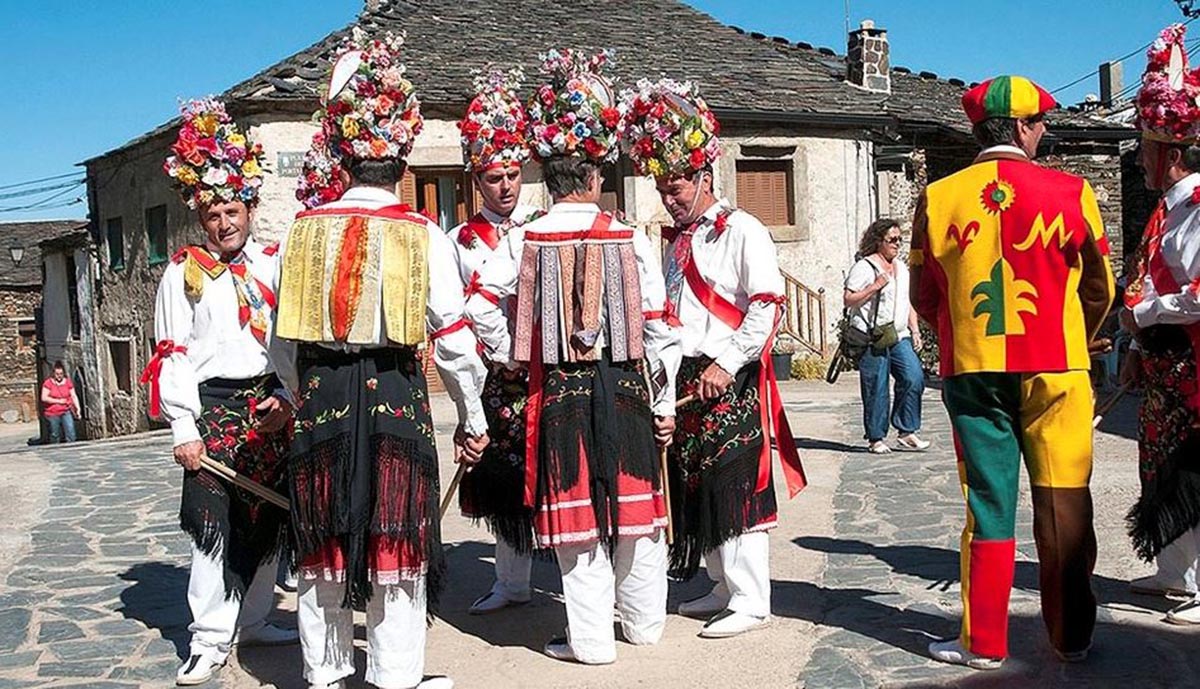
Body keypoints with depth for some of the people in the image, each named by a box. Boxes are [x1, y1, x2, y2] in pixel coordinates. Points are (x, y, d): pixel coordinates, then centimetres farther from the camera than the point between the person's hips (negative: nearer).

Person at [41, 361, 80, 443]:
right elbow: (44, 398, -11)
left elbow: (74, 396, 2)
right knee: (55, 435, 8)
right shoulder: (48, 383, -5)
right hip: (53, 413, -1)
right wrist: (58, 401, -12)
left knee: (70, 432, -13)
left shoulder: (68, 382, 4)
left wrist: (78, 408, -11)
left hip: (66, 412, 1)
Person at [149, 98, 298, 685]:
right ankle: (209, 640, 1)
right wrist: (183, 428, -10)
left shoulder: (271, 266, 9)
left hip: (269, 406, 4)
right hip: (213, 407, -4)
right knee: (214, 523, -6)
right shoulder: (183, 273, 2)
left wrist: (288, 396, -5)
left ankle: (251, 620, 25)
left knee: (270, 517, 10)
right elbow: (172, 355, -3)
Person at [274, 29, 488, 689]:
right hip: (395, 391, -2)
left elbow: (285, 330, 5)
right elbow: (452, 337, -3)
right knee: (395, 537, 7)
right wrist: (473, 418, 4)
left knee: (324, 537, 12)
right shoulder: (422, 235, -5)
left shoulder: (304, 229, 2)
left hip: (320, 393, 2)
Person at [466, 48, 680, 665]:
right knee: (634, 504, 13)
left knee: (577, 515, 5)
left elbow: (480, 307, -7)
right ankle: (644, 621, 26)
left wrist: (508, 355, 10)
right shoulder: (630, 240, -3)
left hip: (560, 391, -1)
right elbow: (658, 326, -2)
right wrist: (665, 403, 5)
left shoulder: (526, 242, -4)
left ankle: (590, 639, 10)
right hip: (625, 386, 1)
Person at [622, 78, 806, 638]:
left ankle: (750, 601, 0)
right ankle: (723, 587, 22)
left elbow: (767, 306, -14)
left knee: (736, 487, -7)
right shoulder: (676, 240, 18)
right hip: (685, 380, 8)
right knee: (696, 486, 10)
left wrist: (726, 363, -17)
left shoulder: (742, 231, -6)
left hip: (732, 381, -8)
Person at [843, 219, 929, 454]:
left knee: (914, 378, -9)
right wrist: (875, 287, -16)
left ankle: (907, 433, 0)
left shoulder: (902, 267, 20)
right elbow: (848, 300, -9)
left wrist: (915, 331, 16)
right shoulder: (864, 267, -3)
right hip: (871, 339, -6)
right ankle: (876, 439, 9)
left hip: (899, 337, 6)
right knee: (876, 389, -2)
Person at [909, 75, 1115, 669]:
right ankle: (1071, 637, 18)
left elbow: (924, 296, 7)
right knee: (1064, 506, 8)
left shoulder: (938, 198, -2)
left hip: (973, 373, 1)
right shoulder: (1071, 192, -5)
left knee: (988, 505, 8)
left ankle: (984, 641, 13)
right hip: (1056, 371, -1)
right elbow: (1099, 290, 5)